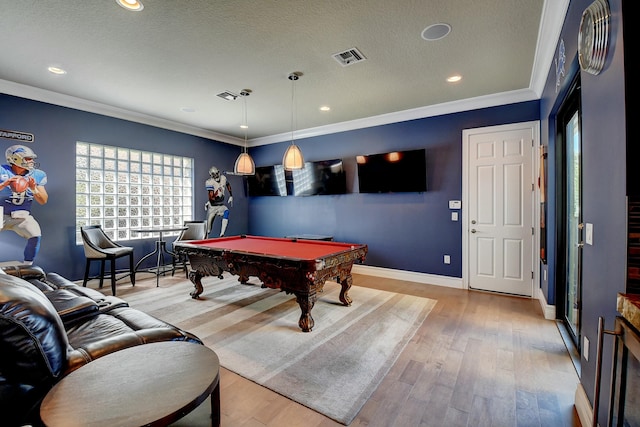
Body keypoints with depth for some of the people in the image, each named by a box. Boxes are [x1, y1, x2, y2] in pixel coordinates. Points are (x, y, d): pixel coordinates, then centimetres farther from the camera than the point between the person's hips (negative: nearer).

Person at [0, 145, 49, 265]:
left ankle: (27, 265, -6)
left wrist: (34, 189, -16)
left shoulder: (37, 175, 2)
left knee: (36, 236, -22)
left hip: (22, 216, 1)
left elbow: (43, 201, 1)